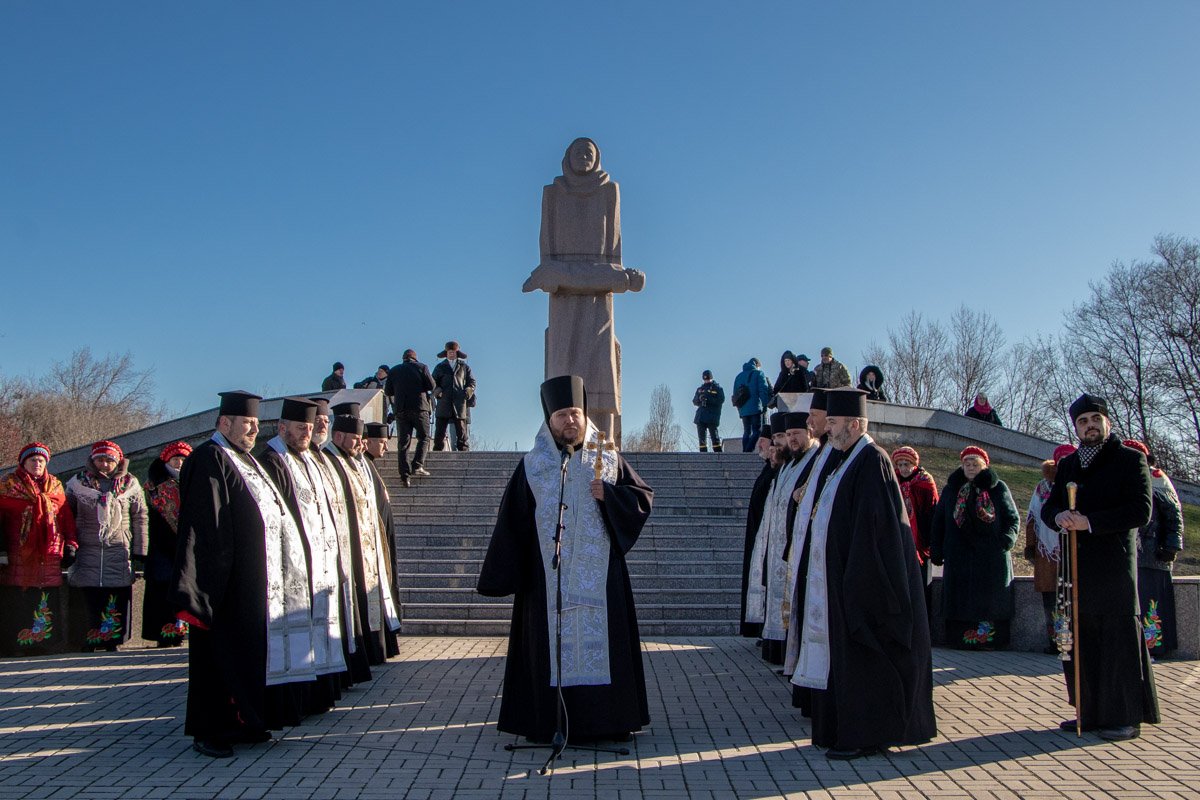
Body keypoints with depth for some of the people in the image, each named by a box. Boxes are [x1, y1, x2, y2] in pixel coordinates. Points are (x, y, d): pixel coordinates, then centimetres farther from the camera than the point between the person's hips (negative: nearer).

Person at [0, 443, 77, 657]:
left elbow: (66, 517, 15)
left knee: (47, 604, 0)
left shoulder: (55, 486, 16)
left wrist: (70, 546, 8)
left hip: (49, 557, 3)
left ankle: (41, 645, 6)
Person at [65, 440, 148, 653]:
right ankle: (88, 642, 7)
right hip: (87, 551, 0)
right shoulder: (78, 483, 9)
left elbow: (139, 518, 10)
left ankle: (112, 640, 7)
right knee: (88, 599, -1)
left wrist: (140, 551, 7)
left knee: (117, 601, -1)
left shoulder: (130, 484, 8)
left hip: (119, 550, 0)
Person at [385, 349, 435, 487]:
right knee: (424, 437, 9)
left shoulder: (394, 370, 11)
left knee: (403, 442, 2)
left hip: (400, 410, 2)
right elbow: (431, 386, -2)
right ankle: (418, 465, -9)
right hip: (419, 408, -2)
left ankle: (405, 474, -5)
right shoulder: (421, 367, 3)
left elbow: (387, 391, 10)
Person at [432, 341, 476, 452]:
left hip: (460, 403, 0)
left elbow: (471, 381, 16)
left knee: (462, 431, -3)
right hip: (444, 404, 0)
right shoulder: (440, 367, 19)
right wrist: (436, 390, -6)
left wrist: (468, 390, -4)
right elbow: (433, 381, 15)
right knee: (440, 430, -6)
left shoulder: (464, 367, 19)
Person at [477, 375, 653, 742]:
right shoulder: (532, 465, 3)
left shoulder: (608, 458, 6)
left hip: (600, 574, 1)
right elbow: (513, 522, 2)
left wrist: (608, 495, -11)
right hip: (548, 576, -1)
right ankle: (549, 721, 11)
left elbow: (644, 496, 7)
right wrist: (505, 575, -2)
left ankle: (609, 718, 14)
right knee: (552, 642, 2)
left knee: (603, 639, 3)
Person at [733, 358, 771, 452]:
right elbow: (763, 390, -9)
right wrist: (765, 405, -7)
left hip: (743, 410, 6)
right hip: (756, 408, -6)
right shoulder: (758, 373, 1)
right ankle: (748, 452, -22)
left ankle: (744, 453, 5)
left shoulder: (739, 376, 18)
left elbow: (735, 393, 17)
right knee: (757, 431, -7)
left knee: (746, 432, 12)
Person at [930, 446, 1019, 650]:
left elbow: (1013, 518, 7)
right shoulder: (951, 489, 14)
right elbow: (938, 521, 12)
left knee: (989, 599, -2)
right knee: (962, 599, -2)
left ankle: (989, 639, 2)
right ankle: (961, 638, 0)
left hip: (992, 557, -1)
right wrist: (936, 550, 3)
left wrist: (1006, 540, -11)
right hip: (959, 556, 1)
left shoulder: (998, 488, 9)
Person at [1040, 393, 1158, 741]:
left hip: (1115, 565, -5)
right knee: (1079, 641, 6)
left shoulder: (1131, 460, 0)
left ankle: (1126, 717, 5)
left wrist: (1089, 522, -17)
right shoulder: (1068, 465, 17)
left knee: (1119, 638, -3)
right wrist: (1059, 516, -10)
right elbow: (1048, 507, 14)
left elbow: (1141, 511, -11)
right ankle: (1091, 712, 15)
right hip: (1076, 565, 5)